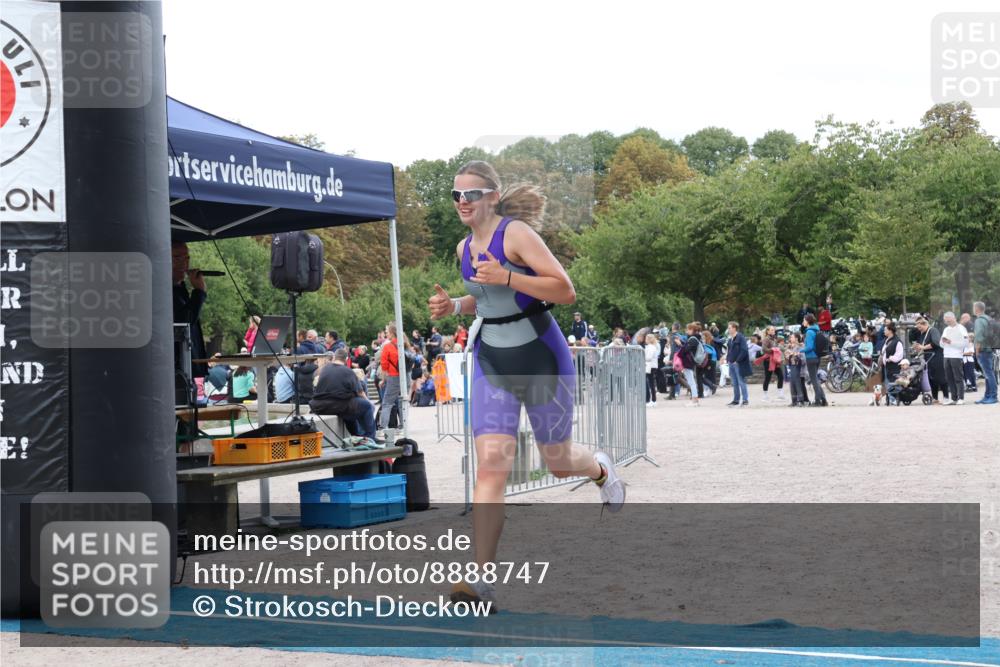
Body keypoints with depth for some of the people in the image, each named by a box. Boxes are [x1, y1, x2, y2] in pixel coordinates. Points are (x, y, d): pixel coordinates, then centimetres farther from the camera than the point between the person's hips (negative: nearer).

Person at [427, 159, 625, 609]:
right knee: (491, 463, -12)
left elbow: (565, 291, -20)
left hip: (542, 360, -4)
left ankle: (600, 470, 49)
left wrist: (507, 277, -30)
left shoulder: (516, 234, -15)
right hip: (491, 363, 5)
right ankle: (482, 577, -18)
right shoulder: (465, 248, 6)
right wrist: (453, 306, 4)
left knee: (558, 462, 10)